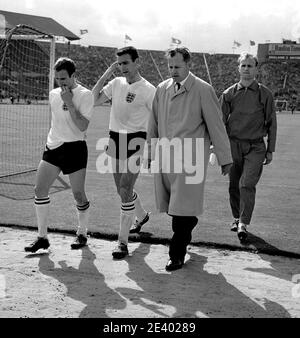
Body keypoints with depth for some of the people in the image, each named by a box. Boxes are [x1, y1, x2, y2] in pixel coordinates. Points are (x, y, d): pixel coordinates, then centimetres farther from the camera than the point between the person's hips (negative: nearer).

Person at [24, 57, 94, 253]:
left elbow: (82, 126, -17)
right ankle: (42, 238, 6)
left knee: (78, 194, 0)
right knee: (40, 190, -3)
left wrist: (69, 103, -20)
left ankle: (82, 234, 21)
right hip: (53, 147, 6)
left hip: (75, 148, -6)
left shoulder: (85, 95, -8)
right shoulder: (53, 94, 11)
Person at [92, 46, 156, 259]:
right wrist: (105, 75, 0)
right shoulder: (116, 83, 7)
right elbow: (93, 101, 6)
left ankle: (123, 242, -4)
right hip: (115, 139, 6)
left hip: (135, 140, -6)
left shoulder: (148, 89, -10)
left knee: (125, 191, -11)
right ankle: (141, 215, 47)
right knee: (123, 189, 18)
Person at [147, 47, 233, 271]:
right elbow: (154, 123, 19)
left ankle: (177, 256, 2)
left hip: (190, 157, -5)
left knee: (182, 207, -7)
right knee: (171, 205, 9)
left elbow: (216, 125, -2)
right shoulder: (162, 89, 11)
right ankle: (189, 222, 40)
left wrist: (225, 158, 0)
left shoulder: (203, 90, -4)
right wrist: (150, 152, 20)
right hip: (164, 155, 5)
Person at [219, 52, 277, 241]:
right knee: (234, 186, 9)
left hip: (256, 147, -2)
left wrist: (270, 150, 4)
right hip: (233, 145, 2)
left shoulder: (265, 94, 1)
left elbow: (271, 123, 6)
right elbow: (220, 121, 8)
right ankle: (237, 218, 29)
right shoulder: (229, 94, 4)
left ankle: (243, 225, -9)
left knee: (247, 184, -13)